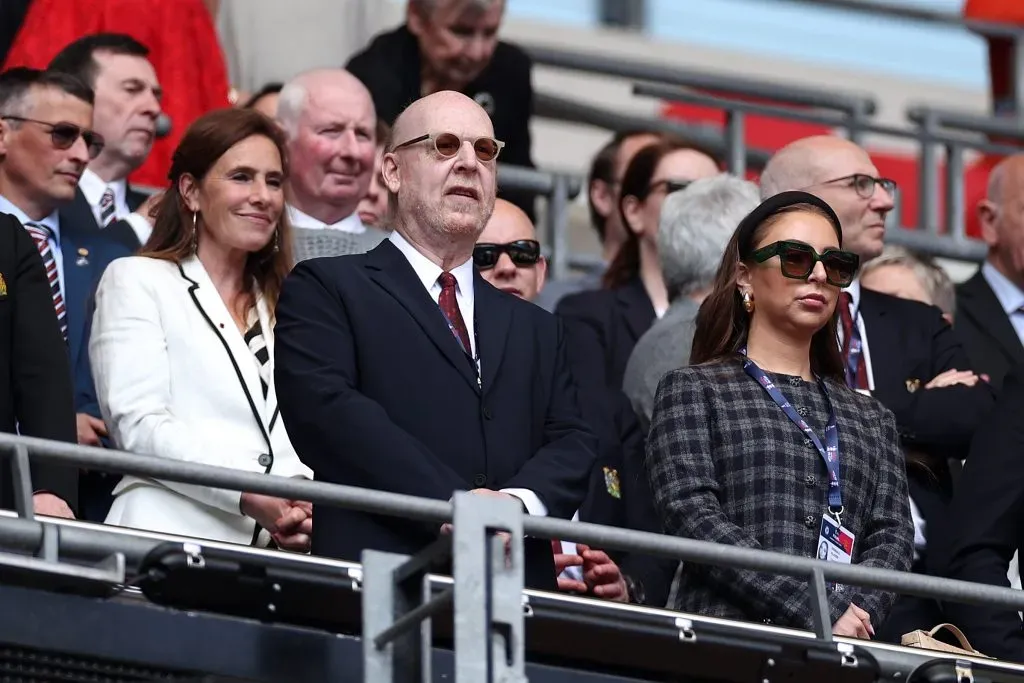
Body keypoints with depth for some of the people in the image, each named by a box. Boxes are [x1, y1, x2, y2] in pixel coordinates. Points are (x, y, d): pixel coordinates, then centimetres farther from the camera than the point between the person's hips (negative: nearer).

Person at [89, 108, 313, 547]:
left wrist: (305, 504, -8)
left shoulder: (279, 305, 26)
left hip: (273, 548, 6)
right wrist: (248, 495, -18)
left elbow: (298, 441, 16)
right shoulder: (136, 280, 8)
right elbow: (138, 424, -5)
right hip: (170, 539, -6)